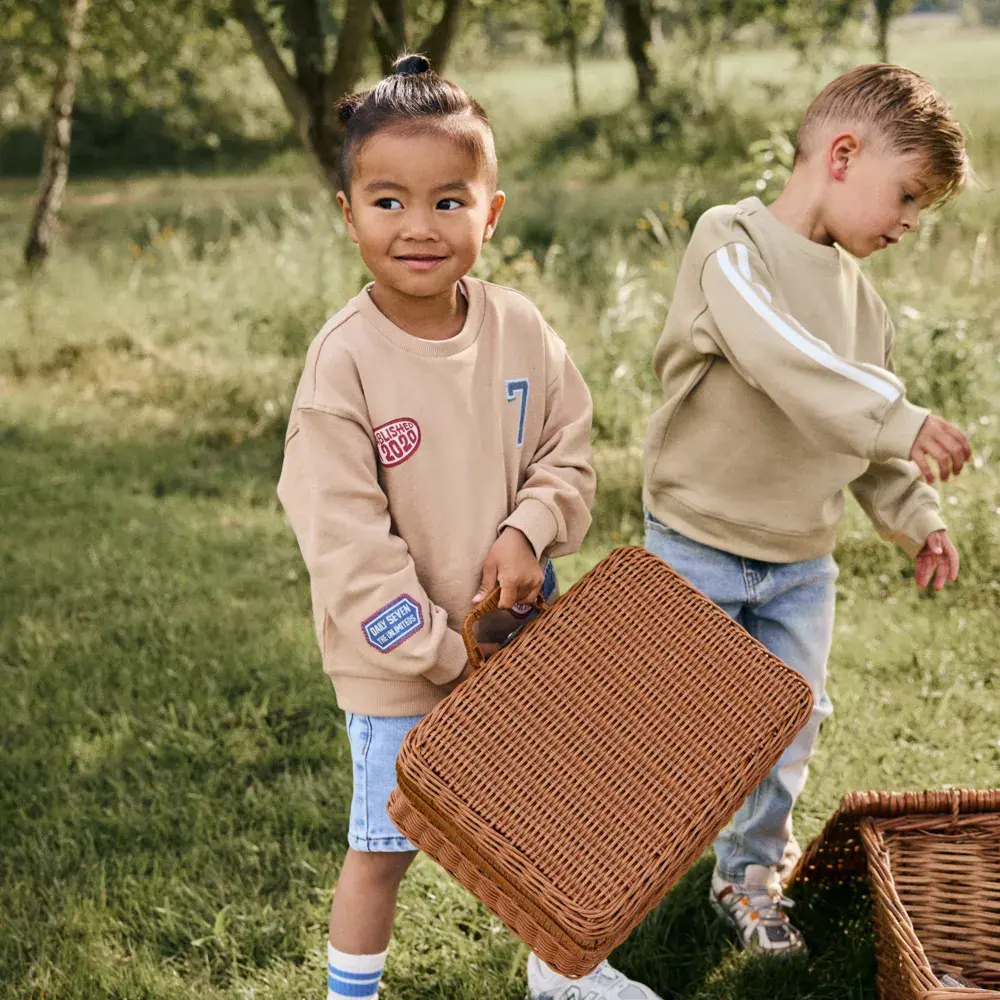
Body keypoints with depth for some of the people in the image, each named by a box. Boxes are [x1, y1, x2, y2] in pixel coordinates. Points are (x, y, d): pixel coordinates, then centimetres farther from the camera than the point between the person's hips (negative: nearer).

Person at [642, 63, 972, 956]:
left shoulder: (857, 295, 7)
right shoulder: (733, 243, -16)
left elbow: (865, 434, 17)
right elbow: (779, 357, -35)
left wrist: (914, 516, 12)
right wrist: (899, 420, -41)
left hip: (802, 562, 6)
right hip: (700, 549, -6)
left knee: (790, 730, 12)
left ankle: (752, 873, 33)